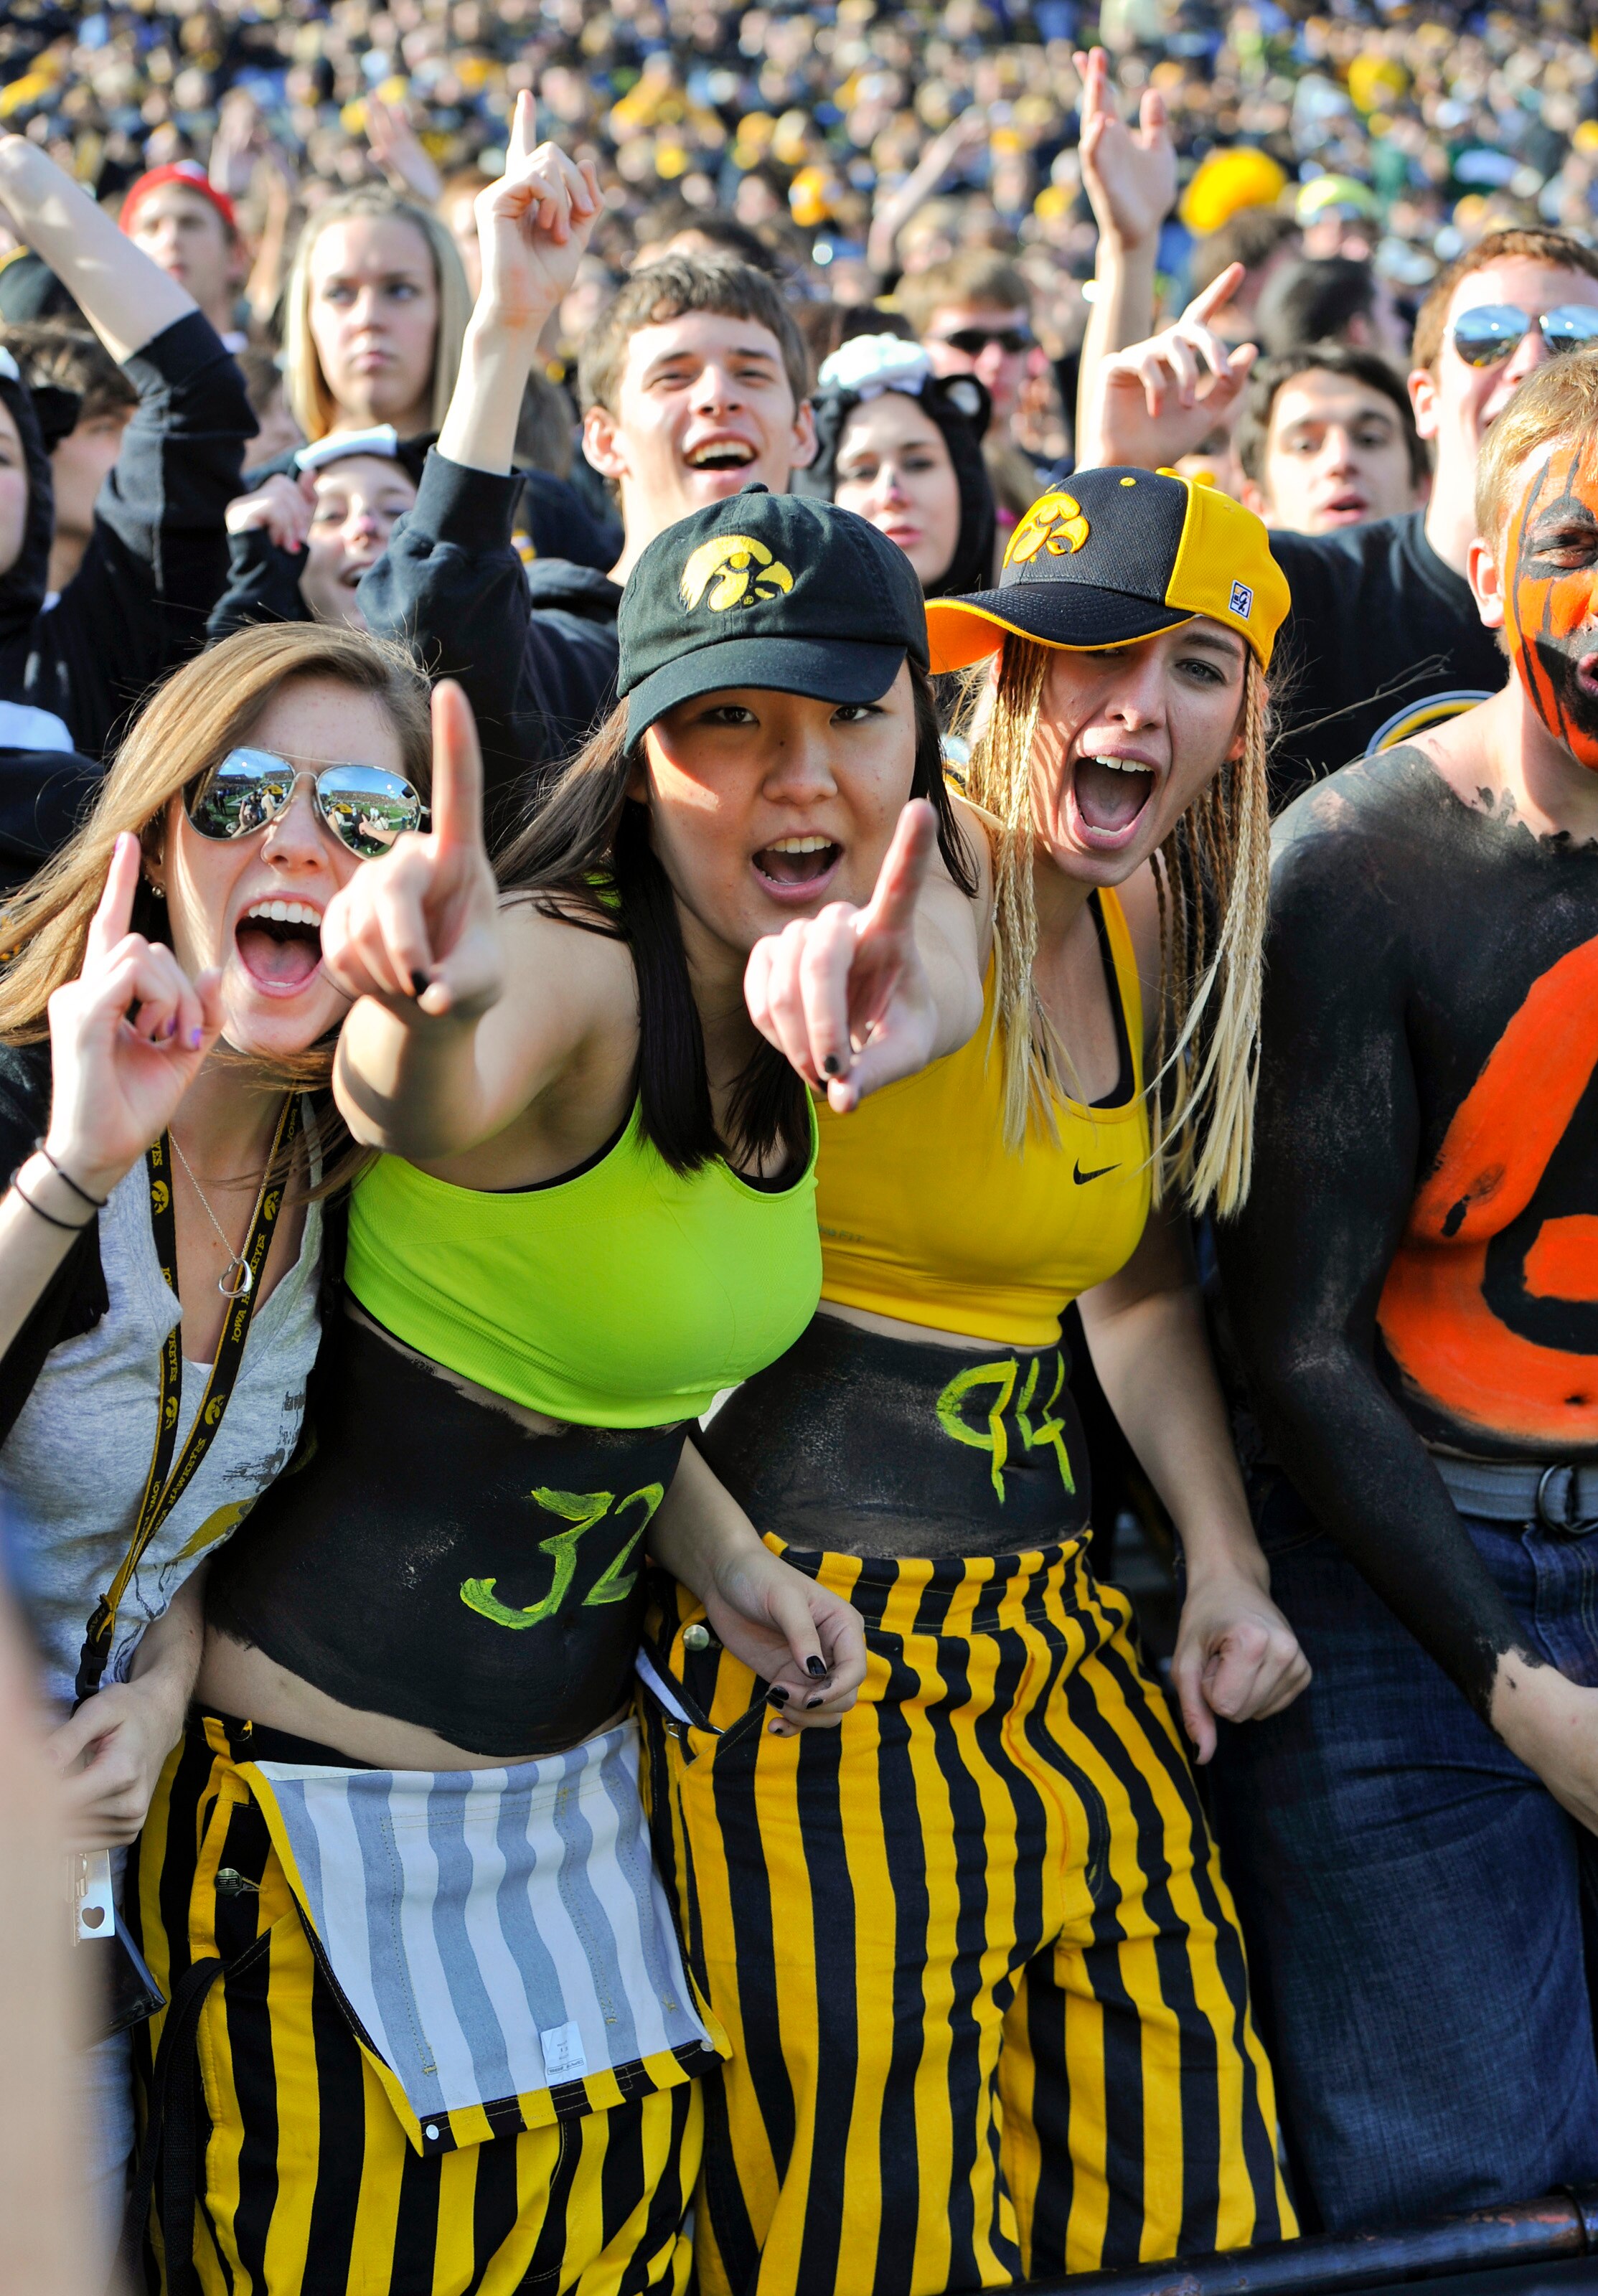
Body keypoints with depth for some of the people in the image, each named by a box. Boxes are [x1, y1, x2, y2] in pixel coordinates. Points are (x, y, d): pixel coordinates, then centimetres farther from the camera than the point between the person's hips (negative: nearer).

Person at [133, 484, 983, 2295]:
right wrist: (435, 1001, -68)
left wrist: (723, 1557, -9)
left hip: (575, 1778, 7)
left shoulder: (772, 1018, 0)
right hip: (332, 1785, -7)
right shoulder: (566, 972, -23)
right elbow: (417, 1109, -46)